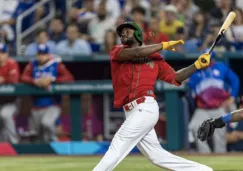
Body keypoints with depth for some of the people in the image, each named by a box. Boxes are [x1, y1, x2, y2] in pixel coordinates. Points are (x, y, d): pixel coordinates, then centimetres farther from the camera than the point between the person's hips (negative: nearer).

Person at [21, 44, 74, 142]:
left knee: (47, 123, -31)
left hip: (52, 105, -4)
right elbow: (23, 77, -5)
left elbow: (69, 78, -15)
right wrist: (35, 81, -24)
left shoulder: (56, 64, -4)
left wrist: (51, 80, -23)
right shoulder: (33, 65, 6)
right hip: (37, 107, 4)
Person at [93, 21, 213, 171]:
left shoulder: (154, 57, 11)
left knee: (117, 147, -13)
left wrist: (198, 65, 3)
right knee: (157, 155, 3)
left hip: (145, 108, -4)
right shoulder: (117, 52, 11)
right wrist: (164, 45, -3)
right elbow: (136, 53, -9)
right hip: (132, 112, 4)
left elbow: (175, 78, 12)